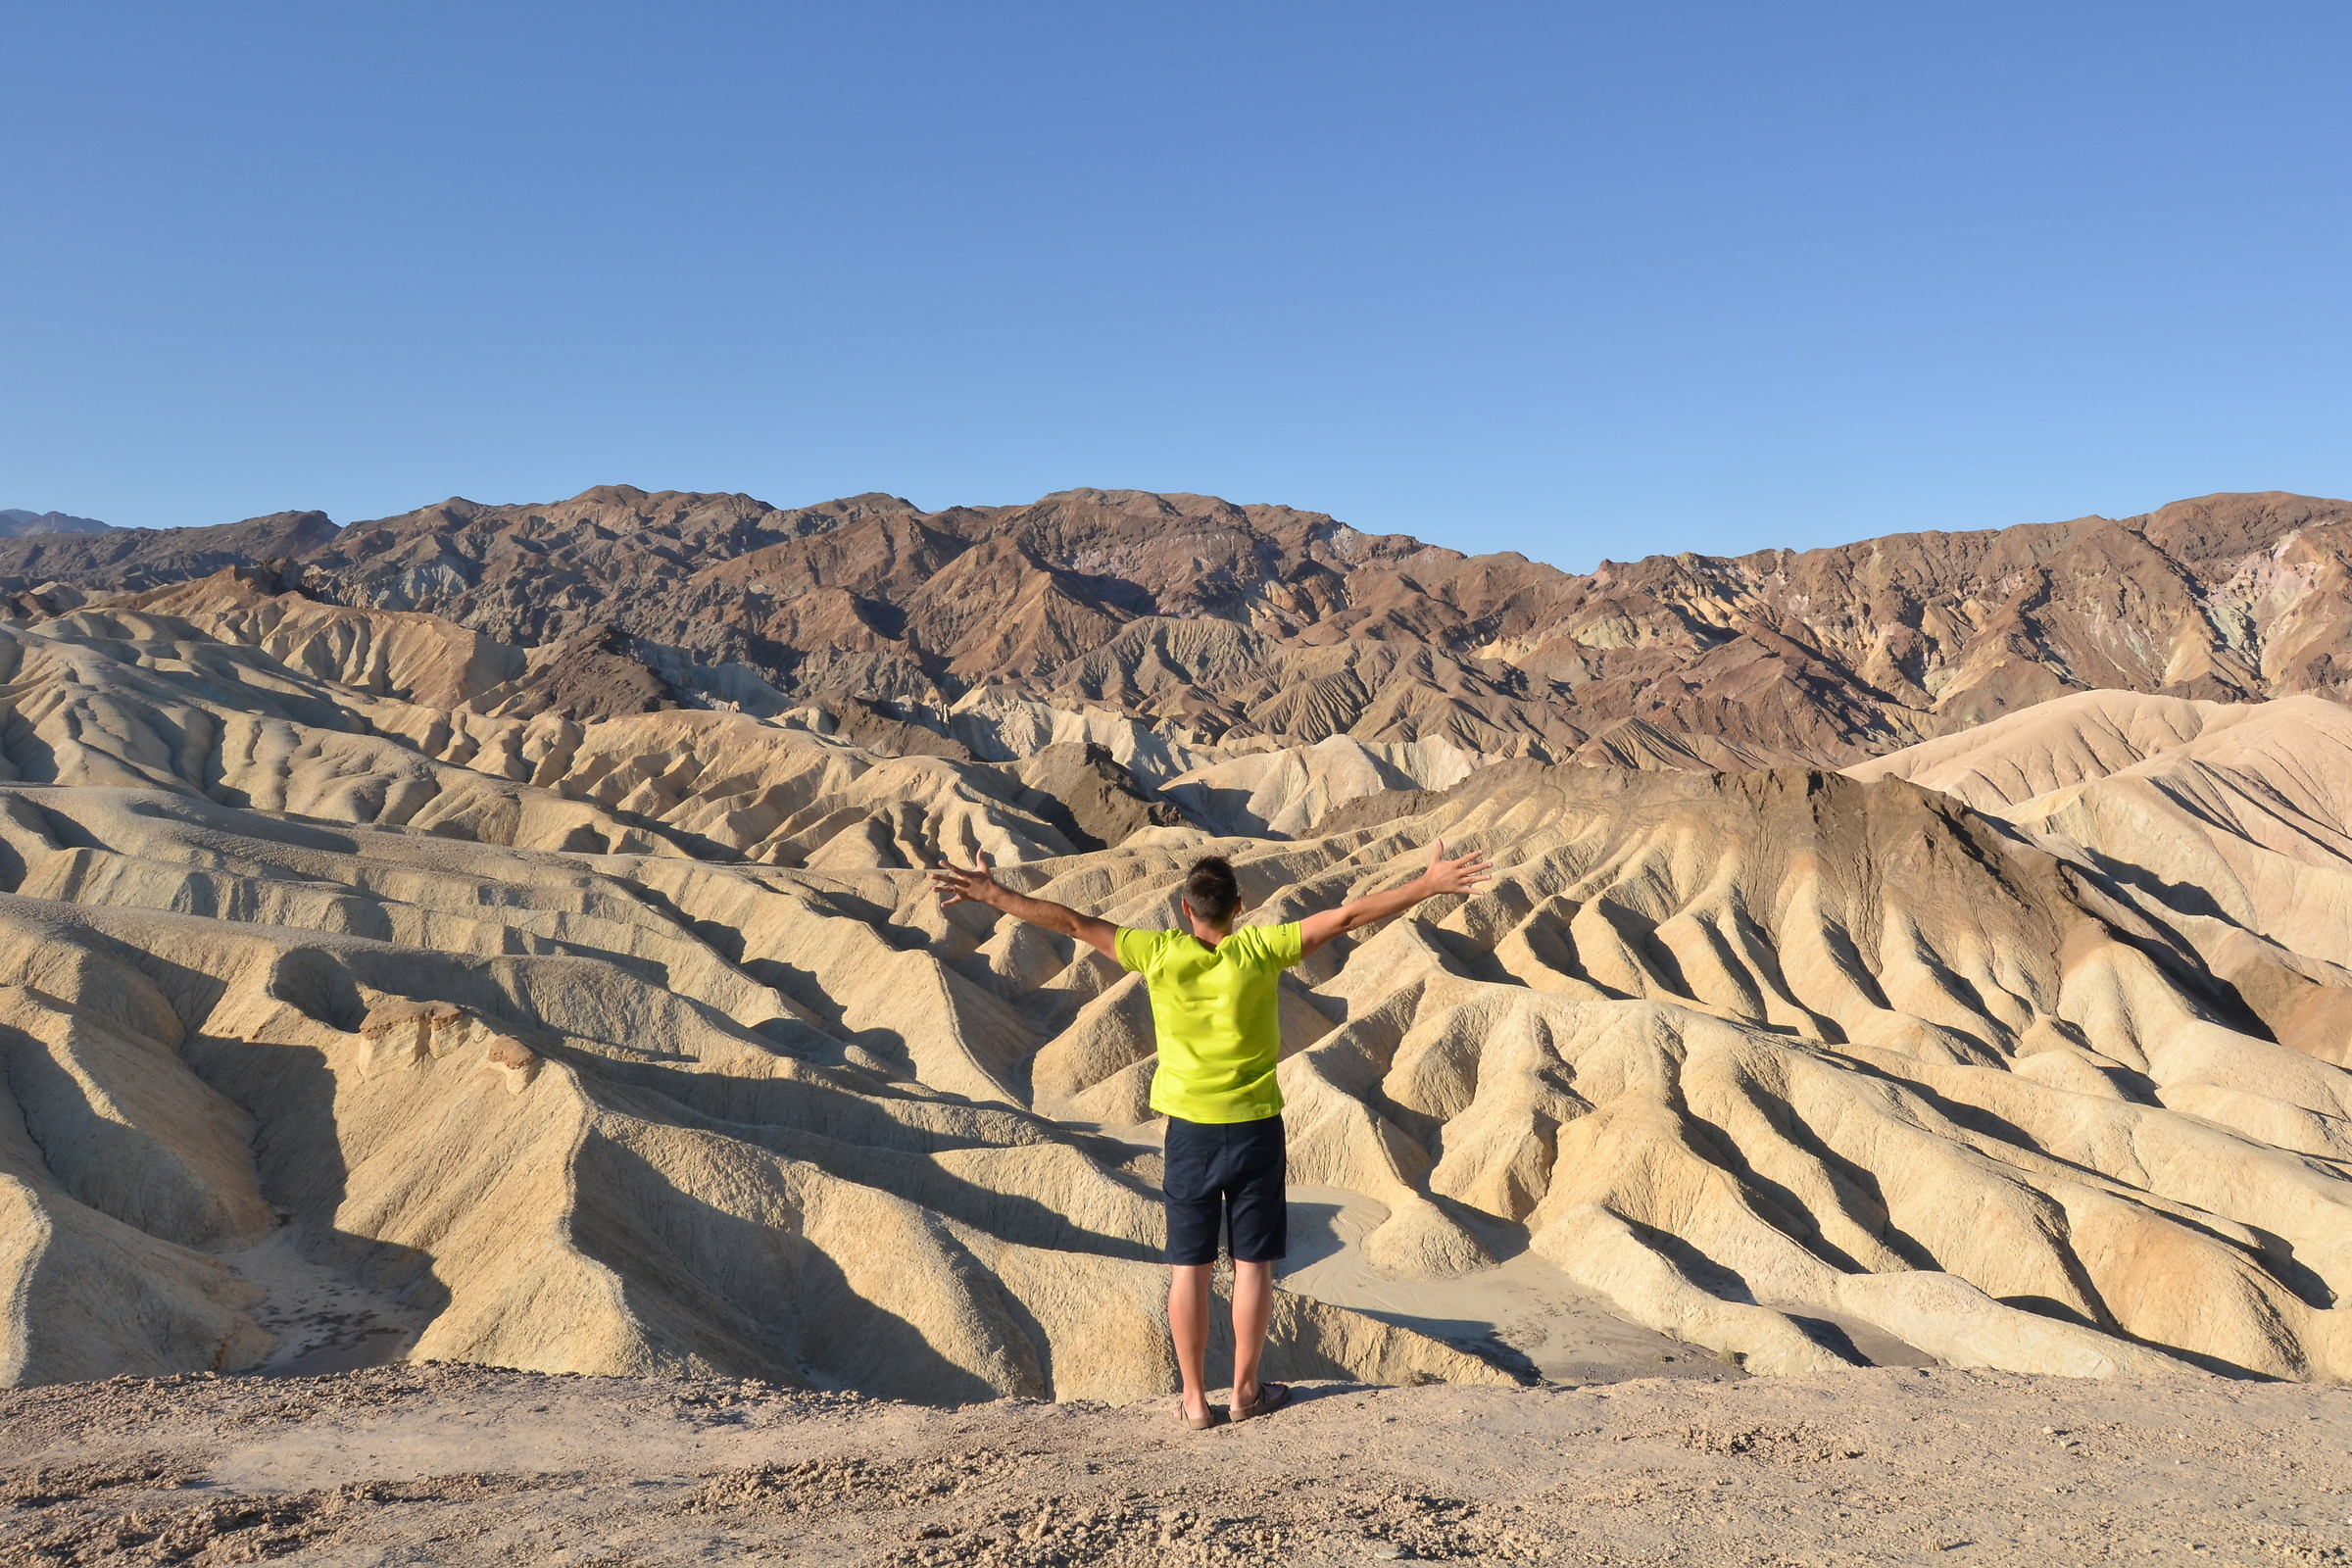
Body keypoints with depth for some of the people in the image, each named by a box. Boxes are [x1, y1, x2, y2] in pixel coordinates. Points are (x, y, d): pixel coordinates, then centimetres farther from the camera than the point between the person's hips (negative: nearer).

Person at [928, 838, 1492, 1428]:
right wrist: (1430, 884, -11)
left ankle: (1195, 1399, 15)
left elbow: (1072, 922, -6)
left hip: (1190, 1130, 1)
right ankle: (1246, 1390, 21)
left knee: (1189, 1267, 9)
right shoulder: (1260, 950, -14)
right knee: (1253, 1263, 11)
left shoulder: (1160, 954, -11)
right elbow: (1348, 916, -14)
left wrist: (994, 894, 3)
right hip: (1255, 1129, -1)